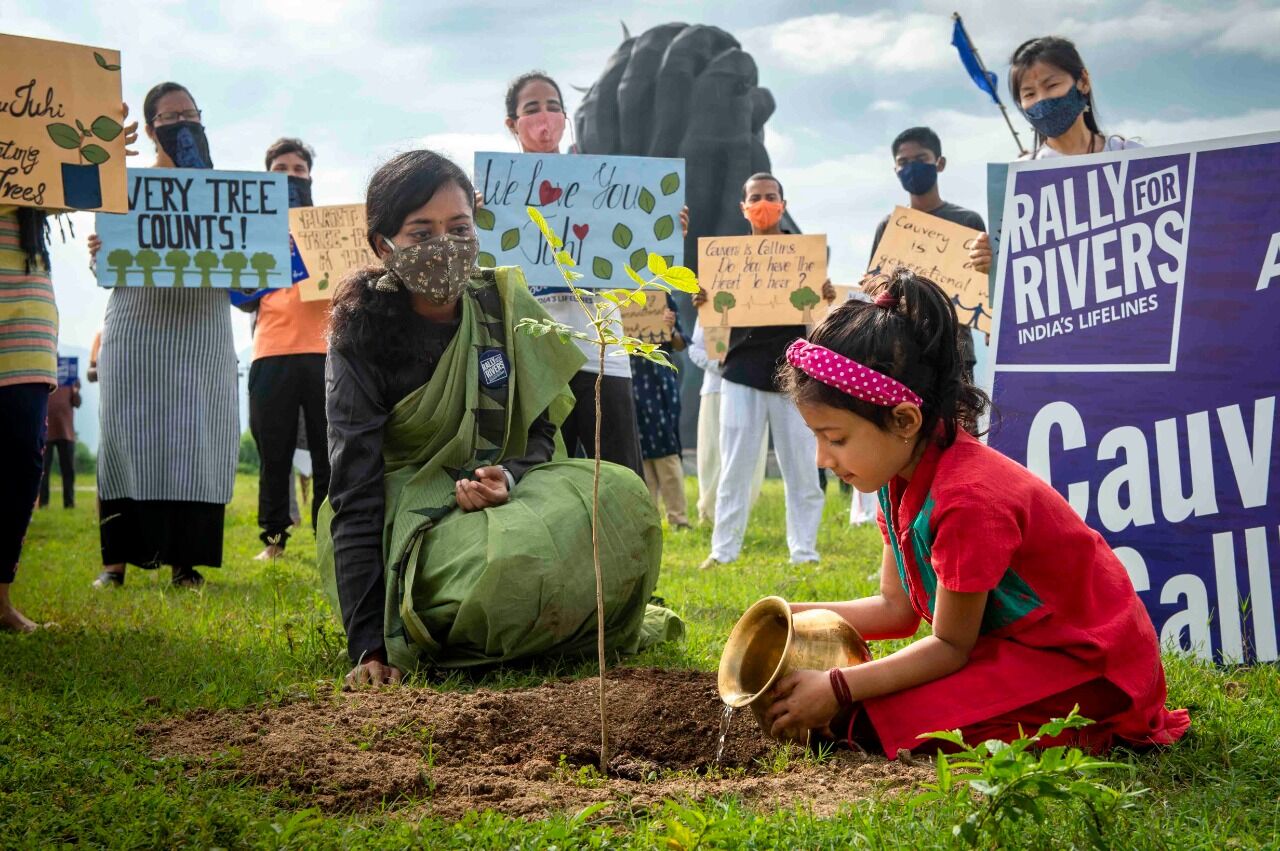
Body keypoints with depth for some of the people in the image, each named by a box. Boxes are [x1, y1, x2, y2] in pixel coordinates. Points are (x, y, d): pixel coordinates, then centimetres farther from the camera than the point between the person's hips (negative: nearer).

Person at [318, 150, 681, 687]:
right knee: (516, 560, -37)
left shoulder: (504, 303, -3)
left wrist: (507, 477, -22)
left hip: (501, 495, 5)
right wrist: (369, 645, -27)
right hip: (406, 518, -5)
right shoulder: (361, 339, -14)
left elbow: (542, 431, 5)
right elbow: (355, 496, -18)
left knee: (619, 497, -25)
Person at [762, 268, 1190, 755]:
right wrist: (801, 616, -7)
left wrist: (839, 689, -21)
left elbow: (950, 646, -19)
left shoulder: (969, 499, -28)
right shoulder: (904, 476, 0)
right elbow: (897, 607, 5)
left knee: (880, 725, -25)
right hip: (1014, 645, 9)